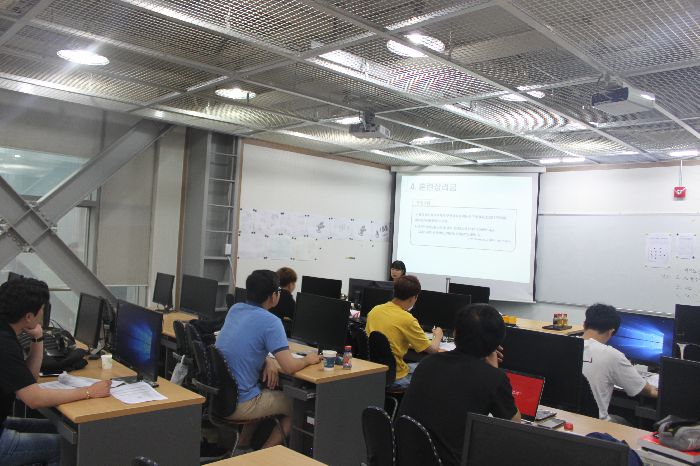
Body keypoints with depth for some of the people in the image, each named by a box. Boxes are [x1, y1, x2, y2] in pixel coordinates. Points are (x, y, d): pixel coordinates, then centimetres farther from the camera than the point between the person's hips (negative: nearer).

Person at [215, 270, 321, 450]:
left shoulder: (235, 309, 4)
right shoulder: (270, 321, -19)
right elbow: (289, 367, -22)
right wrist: (308, 360, -1)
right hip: (238, 405, -8)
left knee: (272, 393, 31)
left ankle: (242, 446, 30)